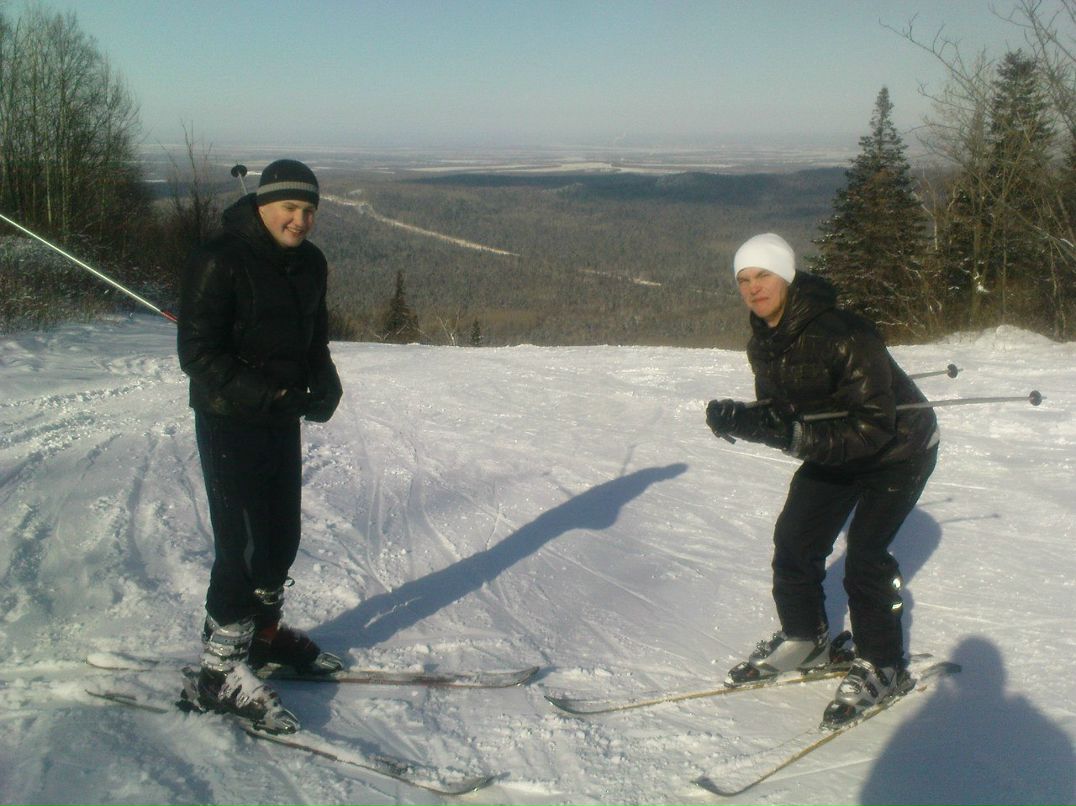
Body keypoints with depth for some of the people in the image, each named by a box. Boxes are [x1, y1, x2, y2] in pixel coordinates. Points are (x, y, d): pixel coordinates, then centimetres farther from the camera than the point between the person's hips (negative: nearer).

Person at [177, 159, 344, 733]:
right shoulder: (220, 261, -16)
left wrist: (325, 385, -3)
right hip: (229, 422, -7)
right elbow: (197, 352, -17)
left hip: (283, 417, 8)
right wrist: (264, 395, -26)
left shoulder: (310, 264, 7)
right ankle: (219, 670, 5)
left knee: (282, 536, 16)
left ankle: (262, 632, 37)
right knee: (243, 544, -7)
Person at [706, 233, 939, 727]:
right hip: (833, 452, 7)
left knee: (864, 551, -16)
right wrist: (740, 418, -23)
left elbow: (873, 427, -38)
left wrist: (796, 437, -47)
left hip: (898, 449, -7)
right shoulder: (762, 343, -10)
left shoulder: (843, 335, -35)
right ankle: (804, 639, 24)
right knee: (794, 538, 2)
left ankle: (882, 665, 4)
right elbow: (776, 409, -2)